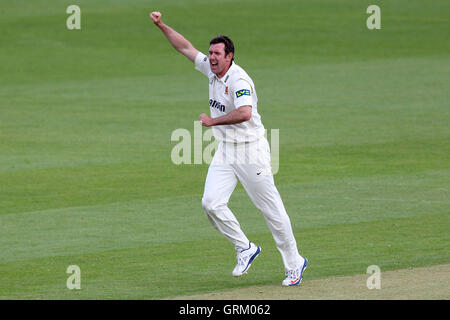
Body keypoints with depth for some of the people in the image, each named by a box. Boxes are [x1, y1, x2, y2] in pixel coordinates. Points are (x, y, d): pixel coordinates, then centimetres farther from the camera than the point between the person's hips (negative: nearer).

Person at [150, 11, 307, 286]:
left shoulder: (238, 80, -20)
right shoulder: (211, 69, 6)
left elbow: (245, 113, -35)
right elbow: (185, 47, 16)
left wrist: (213, 121, -23)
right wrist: (162, 26, 9)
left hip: (251, 150, -8)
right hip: (226, 150, 8)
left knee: (271, 208, -2)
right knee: (211, 202, -7)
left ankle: (294, 264, 8)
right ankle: (245, 248, 8)